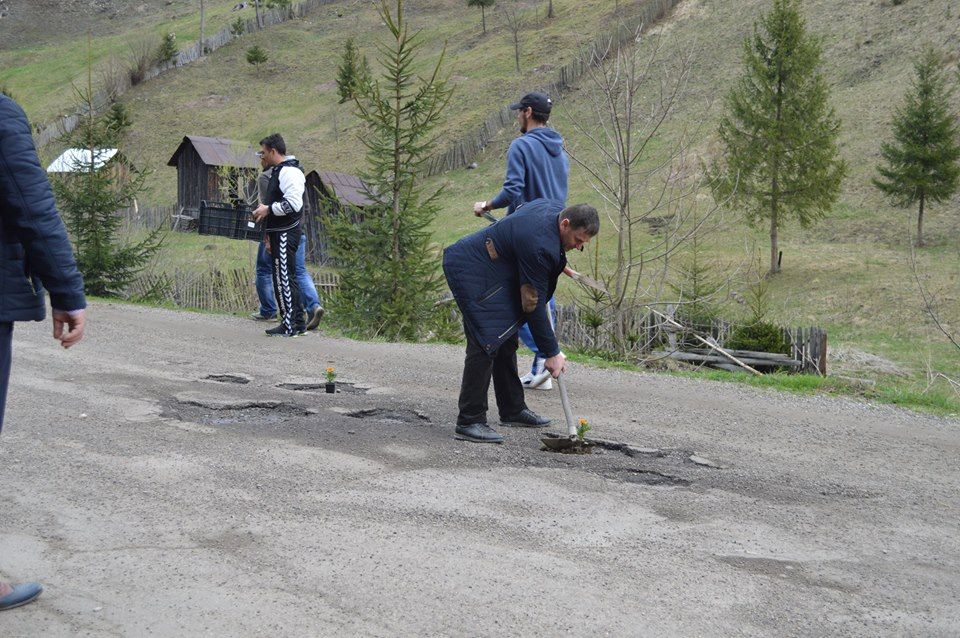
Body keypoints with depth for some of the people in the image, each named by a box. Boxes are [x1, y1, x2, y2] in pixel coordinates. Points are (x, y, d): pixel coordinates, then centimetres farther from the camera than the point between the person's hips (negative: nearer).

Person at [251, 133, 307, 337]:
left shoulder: (289, 172, -14)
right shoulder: (279, 172, 20)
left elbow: (293, 203, -25)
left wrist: (268, 209, -18)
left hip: (286, 234, -11)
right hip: (279, 234, 11)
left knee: (283, 278, -9)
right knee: (288, 278, 13)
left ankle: (289, 326, -6)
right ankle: (298, 323, 18)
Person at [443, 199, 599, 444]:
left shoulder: (555, 207, -4)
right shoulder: (540, 246, -30)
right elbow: (533, 305, -24)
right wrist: (551, 353, -16)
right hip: (471, 272, -11)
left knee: (506, 341, 13)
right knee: (487, 343, -17)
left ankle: (512, 410, 23)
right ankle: (469, 422, -15)